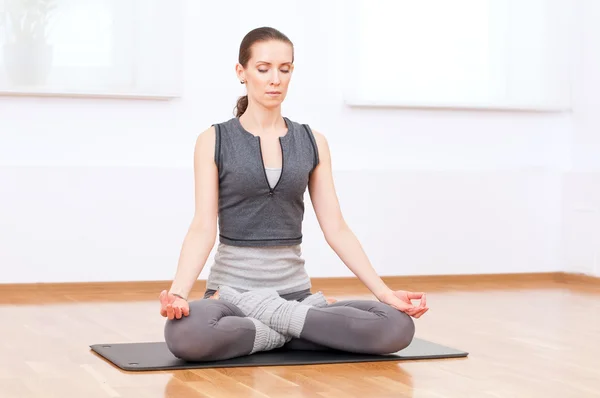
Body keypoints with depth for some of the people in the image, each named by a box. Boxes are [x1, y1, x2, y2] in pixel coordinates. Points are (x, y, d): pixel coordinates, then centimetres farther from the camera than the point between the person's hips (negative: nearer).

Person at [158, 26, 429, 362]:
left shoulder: (313, 142, 8)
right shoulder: (214, 141, 0)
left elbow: (336, 228, 5)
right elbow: (203, 228, -8)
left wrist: (384, 292, -5)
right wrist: (178, 292, -26)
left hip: (295, 292, 3)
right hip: (232, 291, -2)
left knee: (398, 326, -23)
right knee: (184, 334, -39)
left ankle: (286, 317, -8)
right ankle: (293, 328, -16)